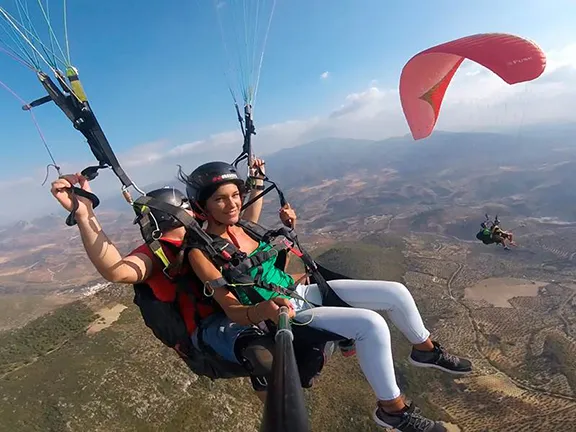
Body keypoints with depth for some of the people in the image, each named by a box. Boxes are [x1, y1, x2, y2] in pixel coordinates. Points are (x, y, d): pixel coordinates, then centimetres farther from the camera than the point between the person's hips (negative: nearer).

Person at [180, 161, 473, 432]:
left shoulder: (239, 226, 3)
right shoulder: (202, 252, -15)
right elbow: (233, 311, -17)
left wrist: (288, 228, 1)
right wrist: (262, 310, -38)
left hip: (300, 290, 7)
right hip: (284, 316, -6)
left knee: (396, 292, -1)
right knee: (370, 324, -27)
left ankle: (426, 350, 29)